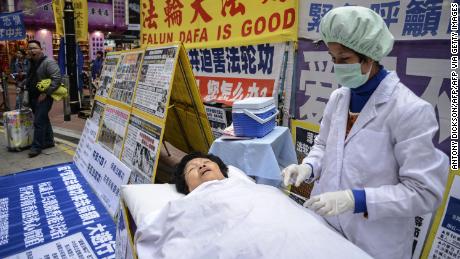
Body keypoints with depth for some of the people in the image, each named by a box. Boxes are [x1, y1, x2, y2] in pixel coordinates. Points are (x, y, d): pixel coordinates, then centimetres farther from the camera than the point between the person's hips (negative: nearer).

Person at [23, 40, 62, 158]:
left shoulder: (48, 62, -13)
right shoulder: (32, 63, 14)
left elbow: (57, 79, -22)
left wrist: (45, 93, -22)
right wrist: (27, 97, 18)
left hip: (44, 97, -9)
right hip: (33, 97, 9)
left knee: (39, 122, -7)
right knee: (44, 120, 16)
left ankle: (36, 147, 1)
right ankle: (49, 141, 27)